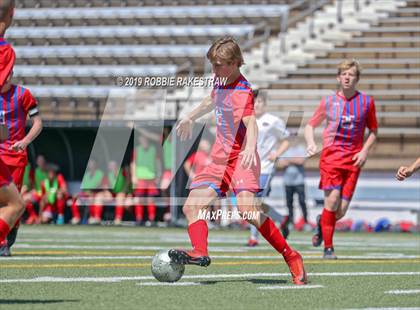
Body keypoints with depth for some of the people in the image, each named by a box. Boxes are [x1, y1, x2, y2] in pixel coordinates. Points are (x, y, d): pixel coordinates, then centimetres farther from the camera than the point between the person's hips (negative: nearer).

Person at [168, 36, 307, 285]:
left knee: (247, 208, -28)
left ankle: (291, 257, -19)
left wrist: (250, 148, -53)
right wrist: (190, 118, 47)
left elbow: (251, 123, -34)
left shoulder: (242, 92, -17)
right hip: (219, 160, 9)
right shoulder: (220, 83, 11)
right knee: (192, 206, -6)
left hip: (241, 160, -9)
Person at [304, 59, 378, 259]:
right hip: (330, 155, -1)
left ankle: (321, 222, 31)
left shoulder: (366, 102, 6)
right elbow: (310, 126, 13)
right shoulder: (328, 102, 5)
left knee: (341, 211, -5)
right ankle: (328, 248, -7)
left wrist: (365, 150, -1)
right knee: (332, 198, -19)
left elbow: (373, 130, 16)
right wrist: (311, 144, -6)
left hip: (353, 160, 1)